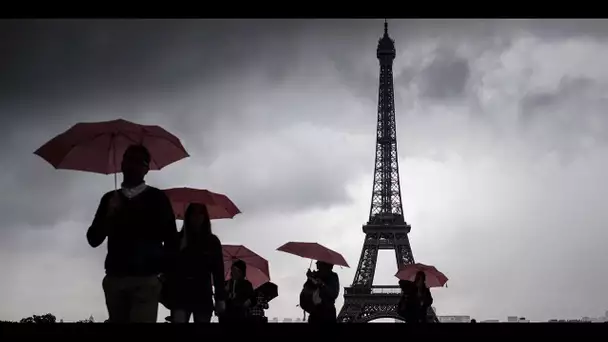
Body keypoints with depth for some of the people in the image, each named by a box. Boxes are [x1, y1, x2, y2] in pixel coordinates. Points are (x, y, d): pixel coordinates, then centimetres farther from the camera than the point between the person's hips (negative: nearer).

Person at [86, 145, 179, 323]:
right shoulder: (110, 199, 15)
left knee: (143, 321, -18)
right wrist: (109, 215, -6)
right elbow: (93, 239, 8)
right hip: (114, 279, 3)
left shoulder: (157, 198, 7)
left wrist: (160, 267, -2)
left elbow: (171, 240, 6)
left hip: (146, 280, -3)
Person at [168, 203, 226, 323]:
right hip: (180, 294, -1)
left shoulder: (212, 241, 10)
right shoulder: (178, 239, 7)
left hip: (203, 296, 1)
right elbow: (170, 266, 2)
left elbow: (218, 270, 6)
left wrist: (220, 298, -3)